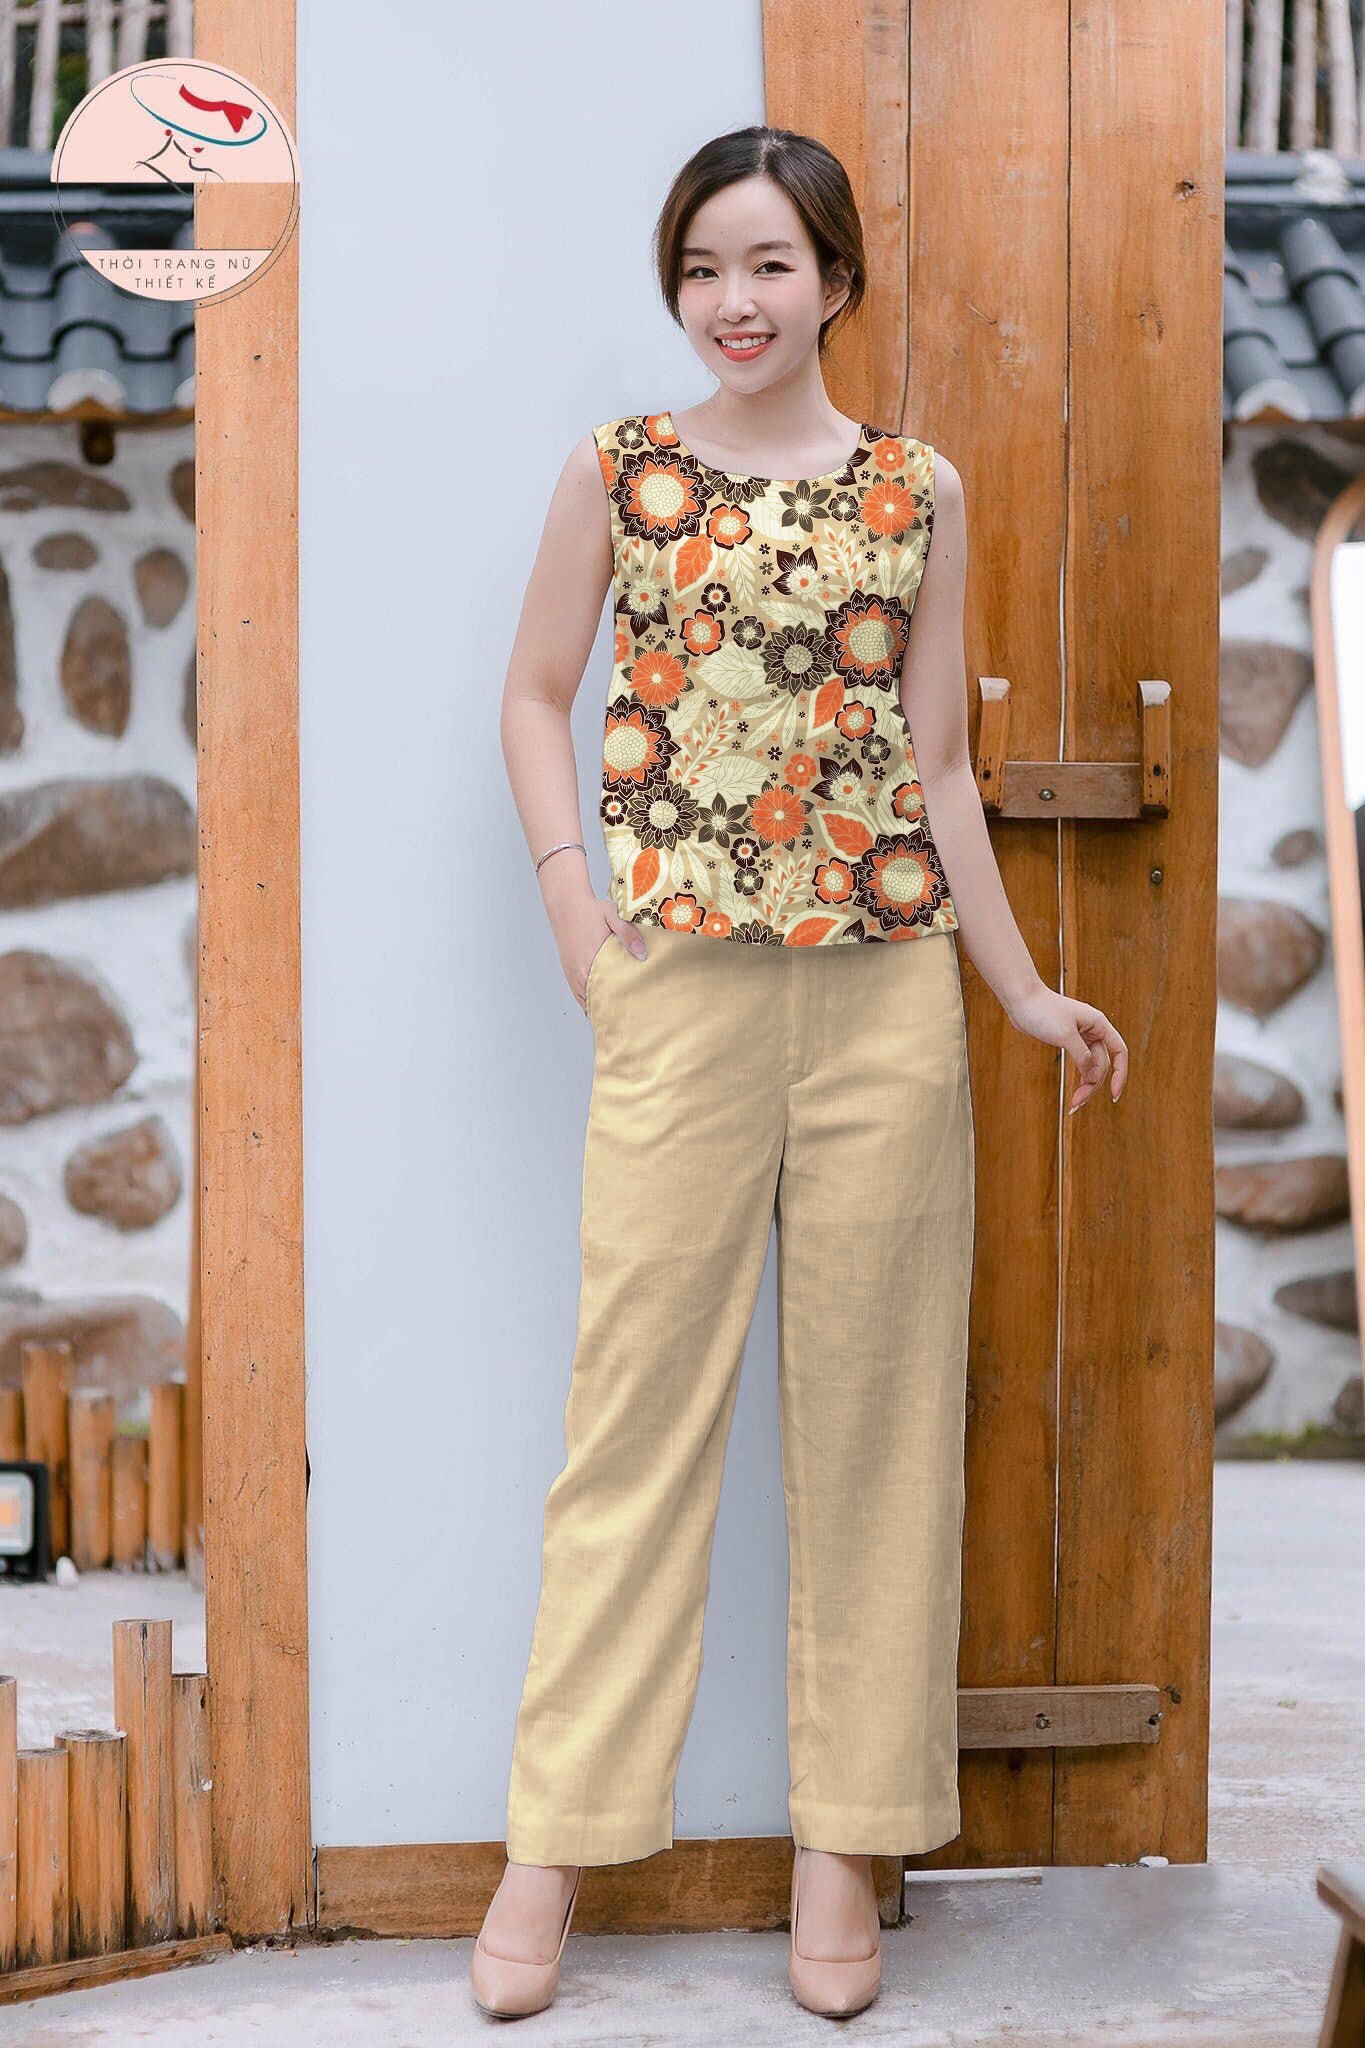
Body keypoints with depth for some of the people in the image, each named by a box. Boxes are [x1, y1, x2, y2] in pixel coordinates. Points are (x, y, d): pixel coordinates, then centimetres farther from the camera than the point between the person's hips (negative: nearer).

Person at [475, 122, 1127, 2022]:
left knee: (873, 1404, 6)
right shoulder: (617, 472, 5)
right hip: (684, 981, -1)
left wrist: (1022, 984, 8)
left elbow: (938, 759, 10)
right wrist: (574, 897, -2)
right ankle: (557, 1836, 10)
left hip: (889, 990, 1)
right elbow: (536, 693, 11)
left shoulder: (921, 490, 7)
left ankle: (848, 1835, 17)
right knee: (639, 1395, 1)